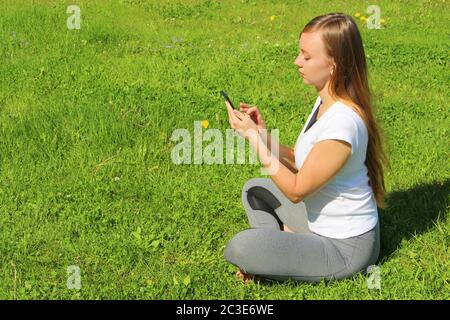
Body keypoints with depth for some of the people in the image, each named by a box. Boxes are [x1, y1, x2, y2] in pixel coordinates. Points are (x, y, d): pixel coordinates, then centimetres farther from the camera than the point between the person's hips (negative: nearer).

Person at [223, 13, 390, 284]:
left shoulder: (341, 122, -29)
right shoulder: (326, 102, 0)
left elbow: (296, 190, -21)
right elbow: (299, 163, 7)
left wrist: (254, 137, -19)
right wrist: (262, 133, -8)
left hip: (346, 248, -10)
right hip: (321, 222, 10)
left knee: (239, 250, -24)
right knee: (254, 189, 21)